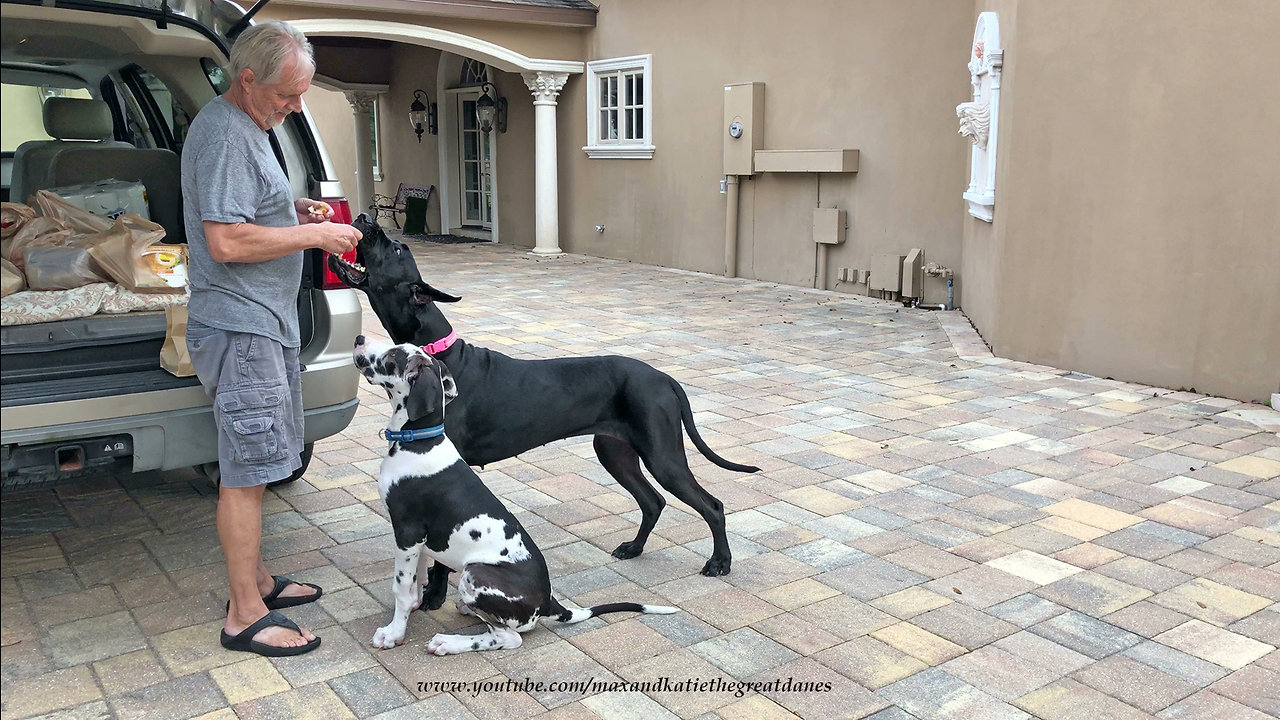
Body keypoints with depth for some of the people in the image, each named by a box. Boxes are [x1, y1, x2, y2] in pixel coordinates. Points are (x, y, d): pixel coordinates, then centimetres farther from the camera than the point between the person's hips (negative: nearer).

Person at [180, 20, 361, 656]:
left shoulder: (246, 126, 17)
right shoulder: (225, 133, -17)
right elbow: (226, 241, -24)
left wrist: (295, 212, 12)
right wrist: (312, 235, -16)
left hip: (262, 323, 11)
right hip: (240, 327, -11)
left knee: (253, 467, 16)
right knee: (247, 472, -5)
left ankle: (255, 579, 28)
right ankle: (245, 616, 3)